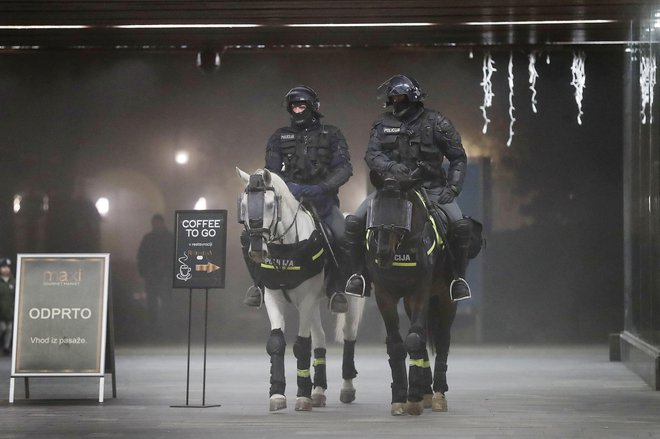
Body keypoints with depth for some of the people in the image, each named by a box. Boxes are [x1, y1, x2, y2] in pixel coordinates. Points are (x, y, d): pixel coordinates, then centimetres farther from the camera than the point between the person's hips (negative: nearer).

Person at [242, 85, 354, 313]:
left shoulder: (331, 135, 9)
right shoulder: (280, 137, 14)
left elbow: (344, 168, -1)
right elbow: (271, 170, 5)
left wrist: (323, 187, -18)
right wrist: (287, 186, -16)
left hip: (322, 198, -2)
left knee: (344, 237, -30)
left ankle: (336, 287, -12)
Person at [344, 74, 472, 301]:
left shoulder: (435, 122, -1)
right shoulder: (383, 123, 5)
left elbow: (458, 157, 2)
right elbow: (371, 154, -5)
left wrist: (452, 187, -12)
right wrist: (391, 167, -27)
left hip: (430, 186, -2)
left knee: (461, 225, -24)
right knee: (354, 222, -16)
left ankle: (459, 276, -5)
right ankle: (358, 271, 3)